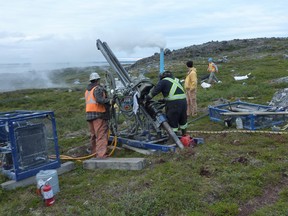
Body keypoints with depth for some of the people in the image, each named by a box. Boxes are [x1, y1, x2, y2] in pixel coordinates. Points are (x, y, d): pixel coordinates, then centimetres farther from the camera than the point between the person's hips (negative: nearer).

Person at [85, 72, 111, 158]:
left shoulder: (87, 90, 19)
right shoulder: (98, 88, -8)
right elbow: (99, 100, -23)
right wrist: (108, 100, -10)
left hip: (89, 115, 9)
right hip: (98, 114, -9)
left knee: (93, 135, 16)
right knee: (101, 135, -8)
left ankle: (94, 153, 24)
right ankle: (101, 154, -12)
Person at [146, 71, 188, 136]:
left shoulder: (163, 81, 4)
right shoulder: (177, 80, 23)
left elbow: (154, 91, -2)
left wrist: (146, 98, 10)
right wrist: (165, 100, 29)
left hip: (173, 103, -7)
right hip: (183, 101, 7)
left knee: (172, 121, 6)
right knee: (183, 120, 22)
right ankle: (184, 135, 37)